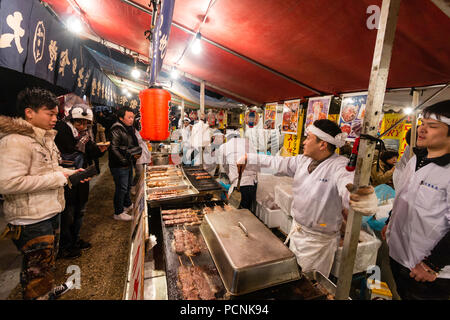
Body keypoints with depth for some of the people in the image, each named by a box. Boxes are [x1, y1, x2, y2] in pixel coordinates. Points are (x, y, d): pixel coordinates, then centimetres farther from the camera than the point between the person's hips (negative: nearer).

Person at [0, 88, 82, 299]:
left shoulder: (45, 137, 9)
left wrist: (71, 173, 3)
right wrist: (57, 178, -24)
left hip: (51, 211, 10)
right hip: (31, 220, -10)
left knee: (49, 259, 28)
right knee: (37, 270, 9)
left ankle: (48, 290, 49)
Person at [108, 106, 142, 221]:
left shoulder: (130, 128, 10)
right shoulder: (116, 130, -18)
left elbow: (134, 144, 20)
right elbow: (114, 149, -22)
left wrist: (137, 153, 2)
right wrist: (124, 161, -20)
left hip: (128, 164, 9)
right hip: (119, 166, -9)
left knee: (128, 186, 23)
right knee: (121, 188, 0)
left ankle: (128, 205, 43)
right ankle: (118, 213, 16)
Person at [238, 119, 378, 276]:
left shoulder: (339, 166, -24)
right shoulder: (303, 160, -2)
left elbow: (347, 181, -44)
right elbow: (278, 163, 5)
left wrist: (359, 197, -67)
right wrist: (248, 159, 6)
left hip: (318, 241, -6)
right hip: (296, 230, 7)